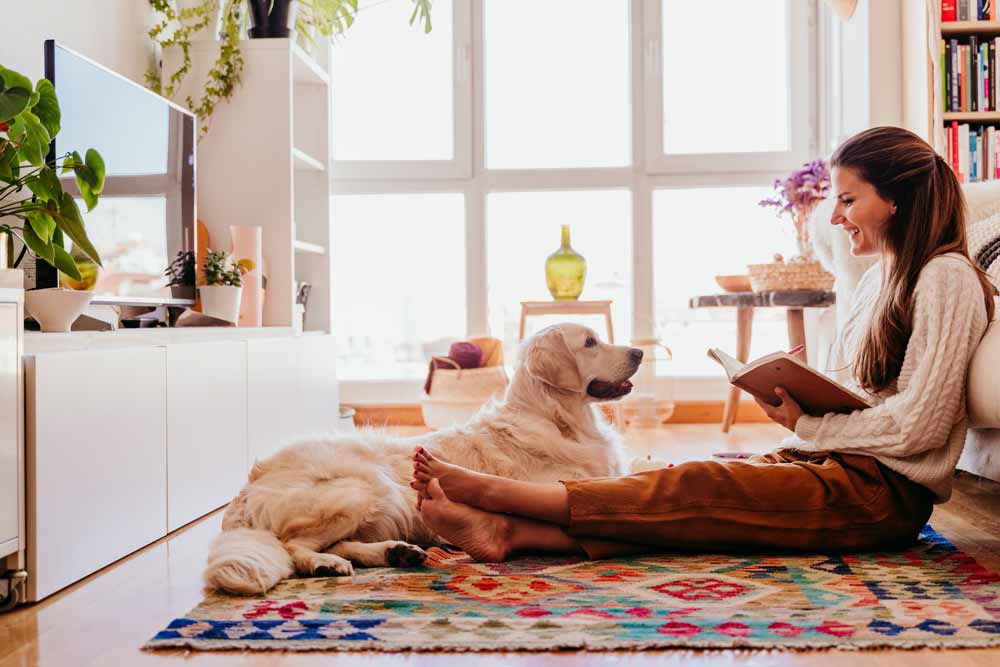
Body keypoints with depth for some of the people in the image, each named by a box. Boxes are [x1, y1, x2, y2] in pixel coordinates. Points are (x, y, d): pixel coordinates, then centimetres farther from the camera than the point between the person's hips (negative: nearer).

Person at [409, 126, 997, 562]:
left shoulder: (947, 278, -8)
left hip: (883, 490, -8)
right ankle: (507, 531, -28)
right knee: (683, 483, -15)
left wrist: (808, 423, -10)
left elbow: (917, 425, -15)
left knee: (698, 489, -22)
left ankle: (498, 492, -25)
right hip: (834, 464, 8)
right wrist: (798, 401, 1)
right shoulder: (878, 280, 20)